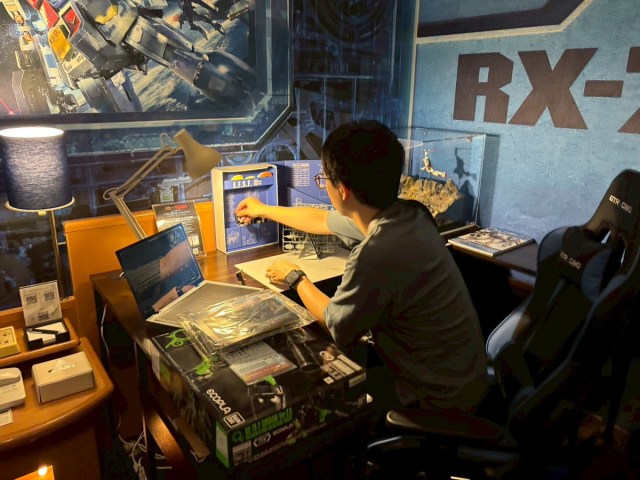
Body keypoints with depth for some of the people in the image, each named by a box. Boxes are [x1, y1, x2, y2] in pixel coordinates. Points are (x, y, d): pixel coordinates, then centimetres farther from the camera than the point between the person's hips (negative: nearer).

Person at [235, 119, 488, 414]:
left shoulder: (377, 254, -35)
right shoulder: (404, 214, -7)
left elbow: (337, 329, -17)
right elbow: (322, 221, 10)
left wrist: (295, 278, 0)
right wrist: (264, 210, 25)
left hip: (438, 398, -7)